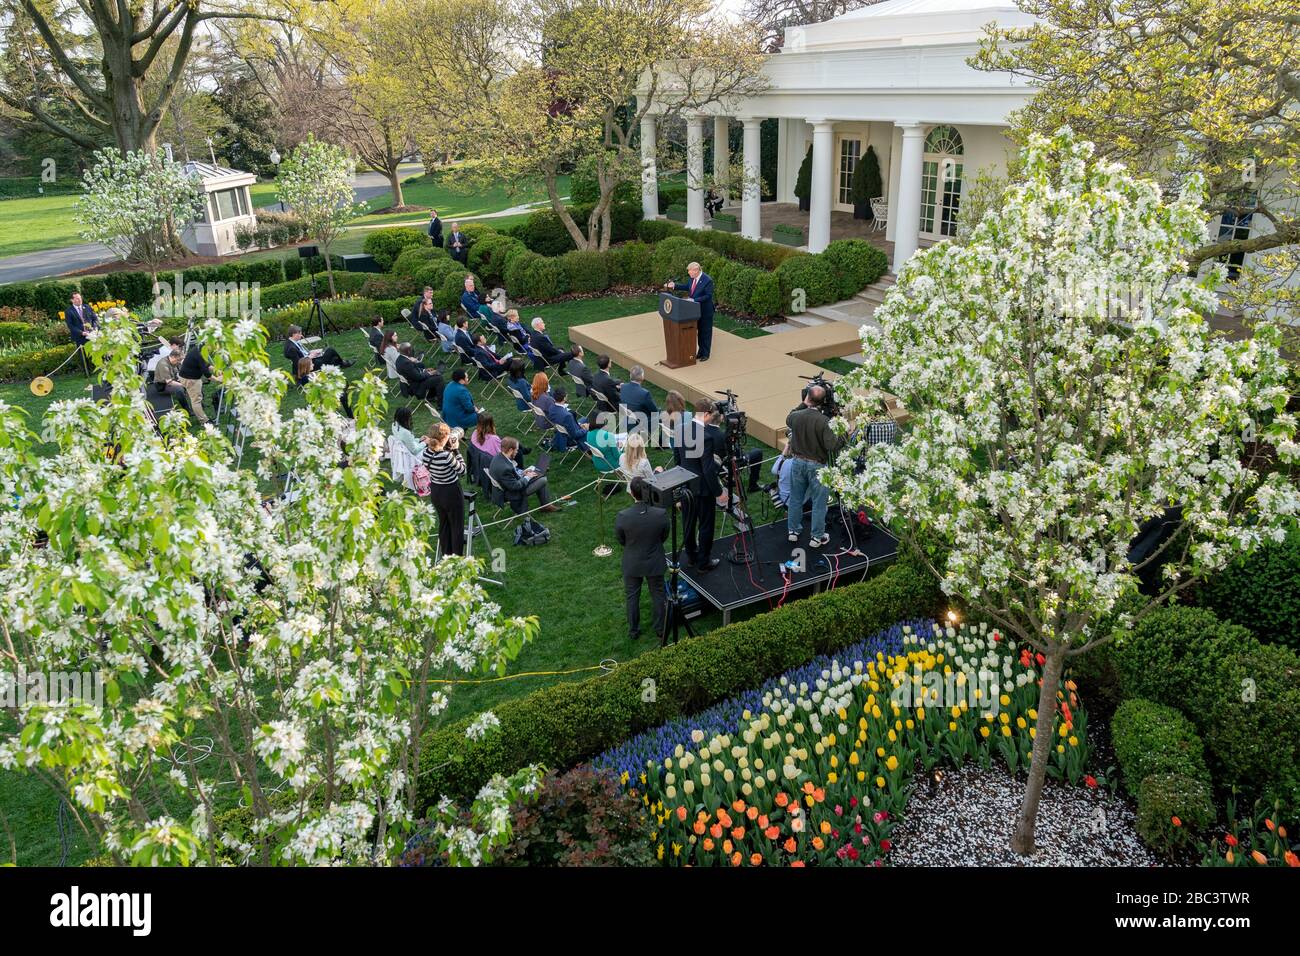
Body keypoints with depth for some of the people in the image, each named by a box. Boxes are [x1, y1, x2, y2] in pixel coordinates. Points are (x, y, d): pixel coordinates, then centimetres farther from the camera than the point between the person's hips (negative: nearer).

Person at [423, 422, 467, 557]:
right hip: (451, 493, -7)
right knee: (457, 526, 10)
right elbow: (462, 470, -16)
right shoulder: (446, 456, -31)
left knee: (443, 524, 22)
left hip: (435, 492, 7)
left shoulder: (427, 452, -11)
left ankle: (445, 556, 34)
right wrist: (456, 450, -14)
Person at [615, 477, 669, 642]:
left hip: (632, 564, 0)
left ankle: (633, 631, 38)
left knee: (632, 596, 22)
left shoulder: (623, 516, -27)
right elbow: (664, 537, -7)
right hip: (655, 563, 1)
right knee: (658, 595, 23)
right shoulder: (661, 514, -24)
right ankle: (660, 630, 39)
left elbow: (620, 540, -9)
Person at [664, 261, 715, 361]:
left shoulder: (707, 280, -24)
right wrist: (674, 286, 6)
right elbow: (687, 286, 15)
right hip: (696, 310, 8)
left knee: (705, 332, 6)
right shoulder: (693, 278, -1)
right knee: (699, 332, 19)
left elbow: (708, 296, -24)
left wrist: (694, 300, -29)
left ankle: (705, 354, 17)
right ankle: (700, 351, 32)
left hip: (705, 311, -7)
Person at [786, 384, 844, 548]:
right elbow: (832, 446, -24)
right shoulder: (823, 421, -24)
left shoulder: (796, 416, -10)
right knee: (819, 502, 9)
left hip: (798, 462, 5)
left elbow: (788, 420, 15)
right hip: (817, 466, -4)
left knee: (795, 498, 19)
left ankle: (793, 531, 32)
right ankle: (817, 537, 18)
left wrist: (803, 404, 14)